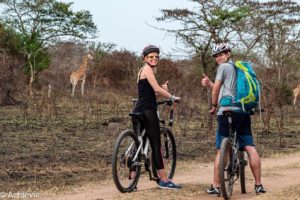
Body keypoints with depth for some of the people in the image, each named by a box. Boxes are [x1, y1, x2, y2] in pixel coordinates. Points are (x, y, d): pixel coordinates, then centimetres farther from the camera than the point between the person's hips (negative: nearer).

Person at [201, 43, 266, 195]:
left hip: (227, 111, -7)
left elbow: (216, 89, -1)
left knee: (221, 150, -2)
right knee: (250, 148, 2)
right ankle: (258, 185, 1)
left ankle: (215, 186, 0)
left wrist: (214, 106, 13)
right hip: (244, 112, 7)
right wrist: (208, 83, 8)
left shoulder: (224, 67, 0)